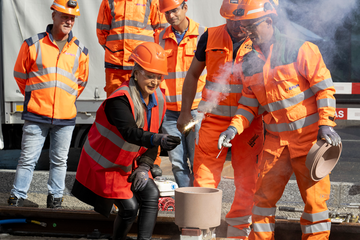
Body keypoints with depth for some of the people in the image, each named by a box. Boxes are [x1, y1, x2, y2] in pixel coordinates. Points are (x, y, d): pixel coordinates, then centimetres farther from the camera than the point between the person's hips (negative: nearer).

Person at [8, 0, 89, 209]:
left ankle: (55, 198, 22)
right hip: (36, 116, -2)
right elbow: (20, 74, 10)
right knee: (28, 159, 1)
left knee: (60, 160, 11)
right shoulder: (33, 45, -2)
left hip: (65, 117, 2)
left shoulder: (80, 51, 7)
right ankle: (17, 198, 9)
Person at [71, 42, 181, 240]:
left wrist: (144, 167, -7)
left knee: (151, 195, -11)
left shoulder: (158, 99, -3)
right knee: (129, 207, -10)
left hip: (130, 163, 7)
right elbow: (130, 133, -43)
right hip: (105, 163, -7)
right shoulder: (121, 99, -27)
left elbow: (151, 136, 4)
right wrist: (157, 140, -60)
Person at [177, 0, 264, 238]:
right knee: (204, 178, 0)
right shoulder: (210, 37, 1)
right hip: (214, 119, 1)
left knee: (247, 182, 5)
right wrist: (185, 112, 9)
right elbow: (193, 74, 12)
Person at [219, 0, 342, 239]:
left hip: (309, 136, -4)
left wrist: (326, 123, -15)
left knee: (314, 195, 0)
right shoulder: (249, 63, 8)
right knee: (264, 196, 5)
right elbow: (249, 104, 13)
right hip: (276, 139, 5)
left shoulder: (299, 49, -7)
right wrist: (234, 128, -2)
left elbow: (324, 87, -7)